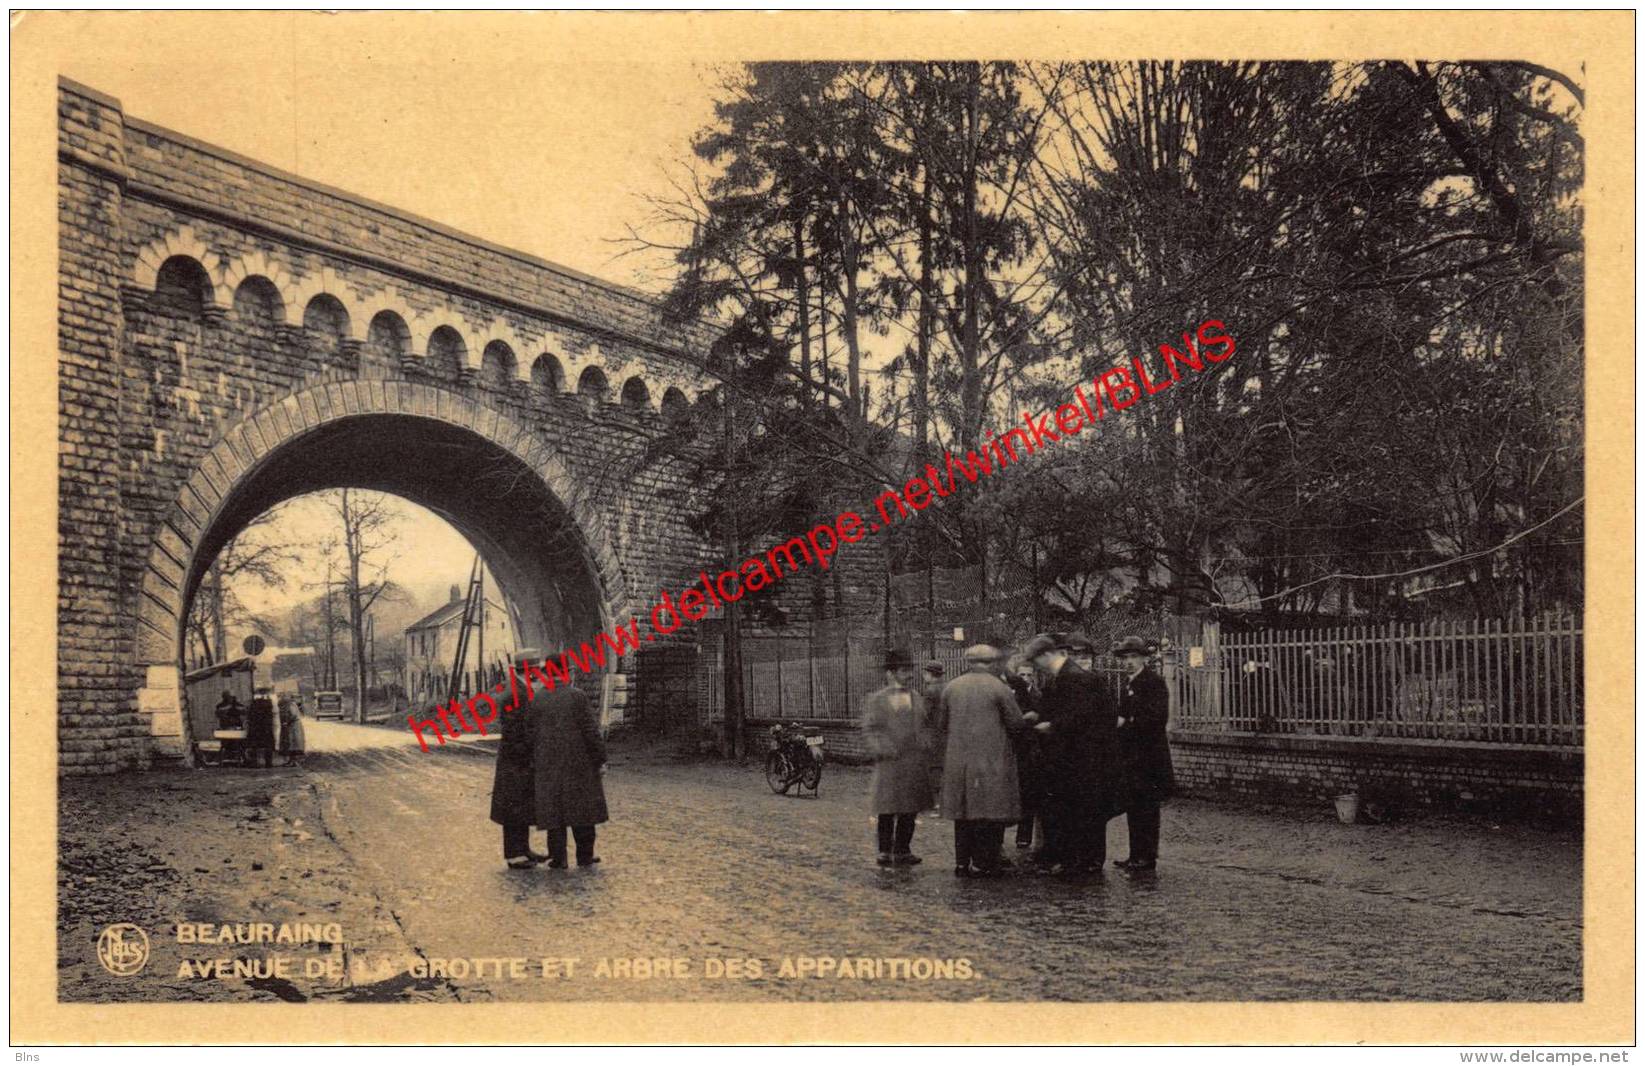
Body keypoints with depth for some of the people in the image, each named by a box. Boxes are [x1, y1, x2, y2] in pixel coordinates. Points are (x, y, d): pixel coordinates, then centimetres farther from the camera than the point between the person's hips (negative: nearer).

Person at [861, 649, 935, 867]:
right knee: (888, 811, 2)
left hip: (916, 762, 5)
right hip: (891, 762, -5)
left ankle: (902, 850, 20)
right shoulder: (877, 700, -3)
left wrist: (926, 747, 5)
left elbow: (927, 725, 20)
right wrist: (882, 750, -16)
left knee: (909, 810, 10)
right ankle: (885, 851, 12)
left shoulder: (918, 698, 13)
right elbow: (869, 729, -5)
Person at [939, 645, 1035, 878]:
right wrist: (1033, 719, 15)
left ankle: (962, 862, 13)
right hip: (991, 761, -4)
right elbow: (1016, 723, -5)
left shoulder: (951, 688, 5)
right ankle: (983, 863, 2)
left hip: (958, 760, 4)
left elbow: (944, 721, 12)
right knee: (990, 812, 3)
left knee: (963, 812, 11)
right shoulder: (998, 688, -8)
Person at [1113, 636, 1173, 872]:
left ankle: (1147, 857, 1)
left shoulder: (1154, 681, -9)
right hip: (1130, 755, 9)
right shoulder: (1128, 683, 17)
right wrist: (1118, 722, 5)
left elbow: (1158, 716, -19)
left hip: (1148, 755, -8)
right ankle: (1136, 855, 17)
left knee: (1146, 807, -4)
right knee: (1133, 806, 11)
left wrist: (1127, 722, -17)